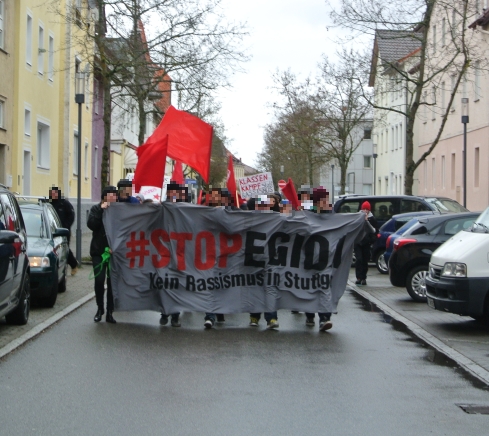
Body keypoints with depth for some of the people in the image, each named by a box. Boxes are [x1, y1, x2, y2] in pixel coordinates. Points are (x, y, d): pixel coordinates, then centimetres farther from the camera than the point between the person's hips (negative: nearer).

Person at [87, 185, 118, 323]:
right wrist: (101, 210, -16)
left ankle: (109, 312, 10)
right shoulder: (96, 209, 3)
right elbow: (91, 224, -13)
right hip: (98, 251, -1)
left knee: (112, 282, 2)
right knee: (99, 280, -4)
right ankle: (100, 308, 14)